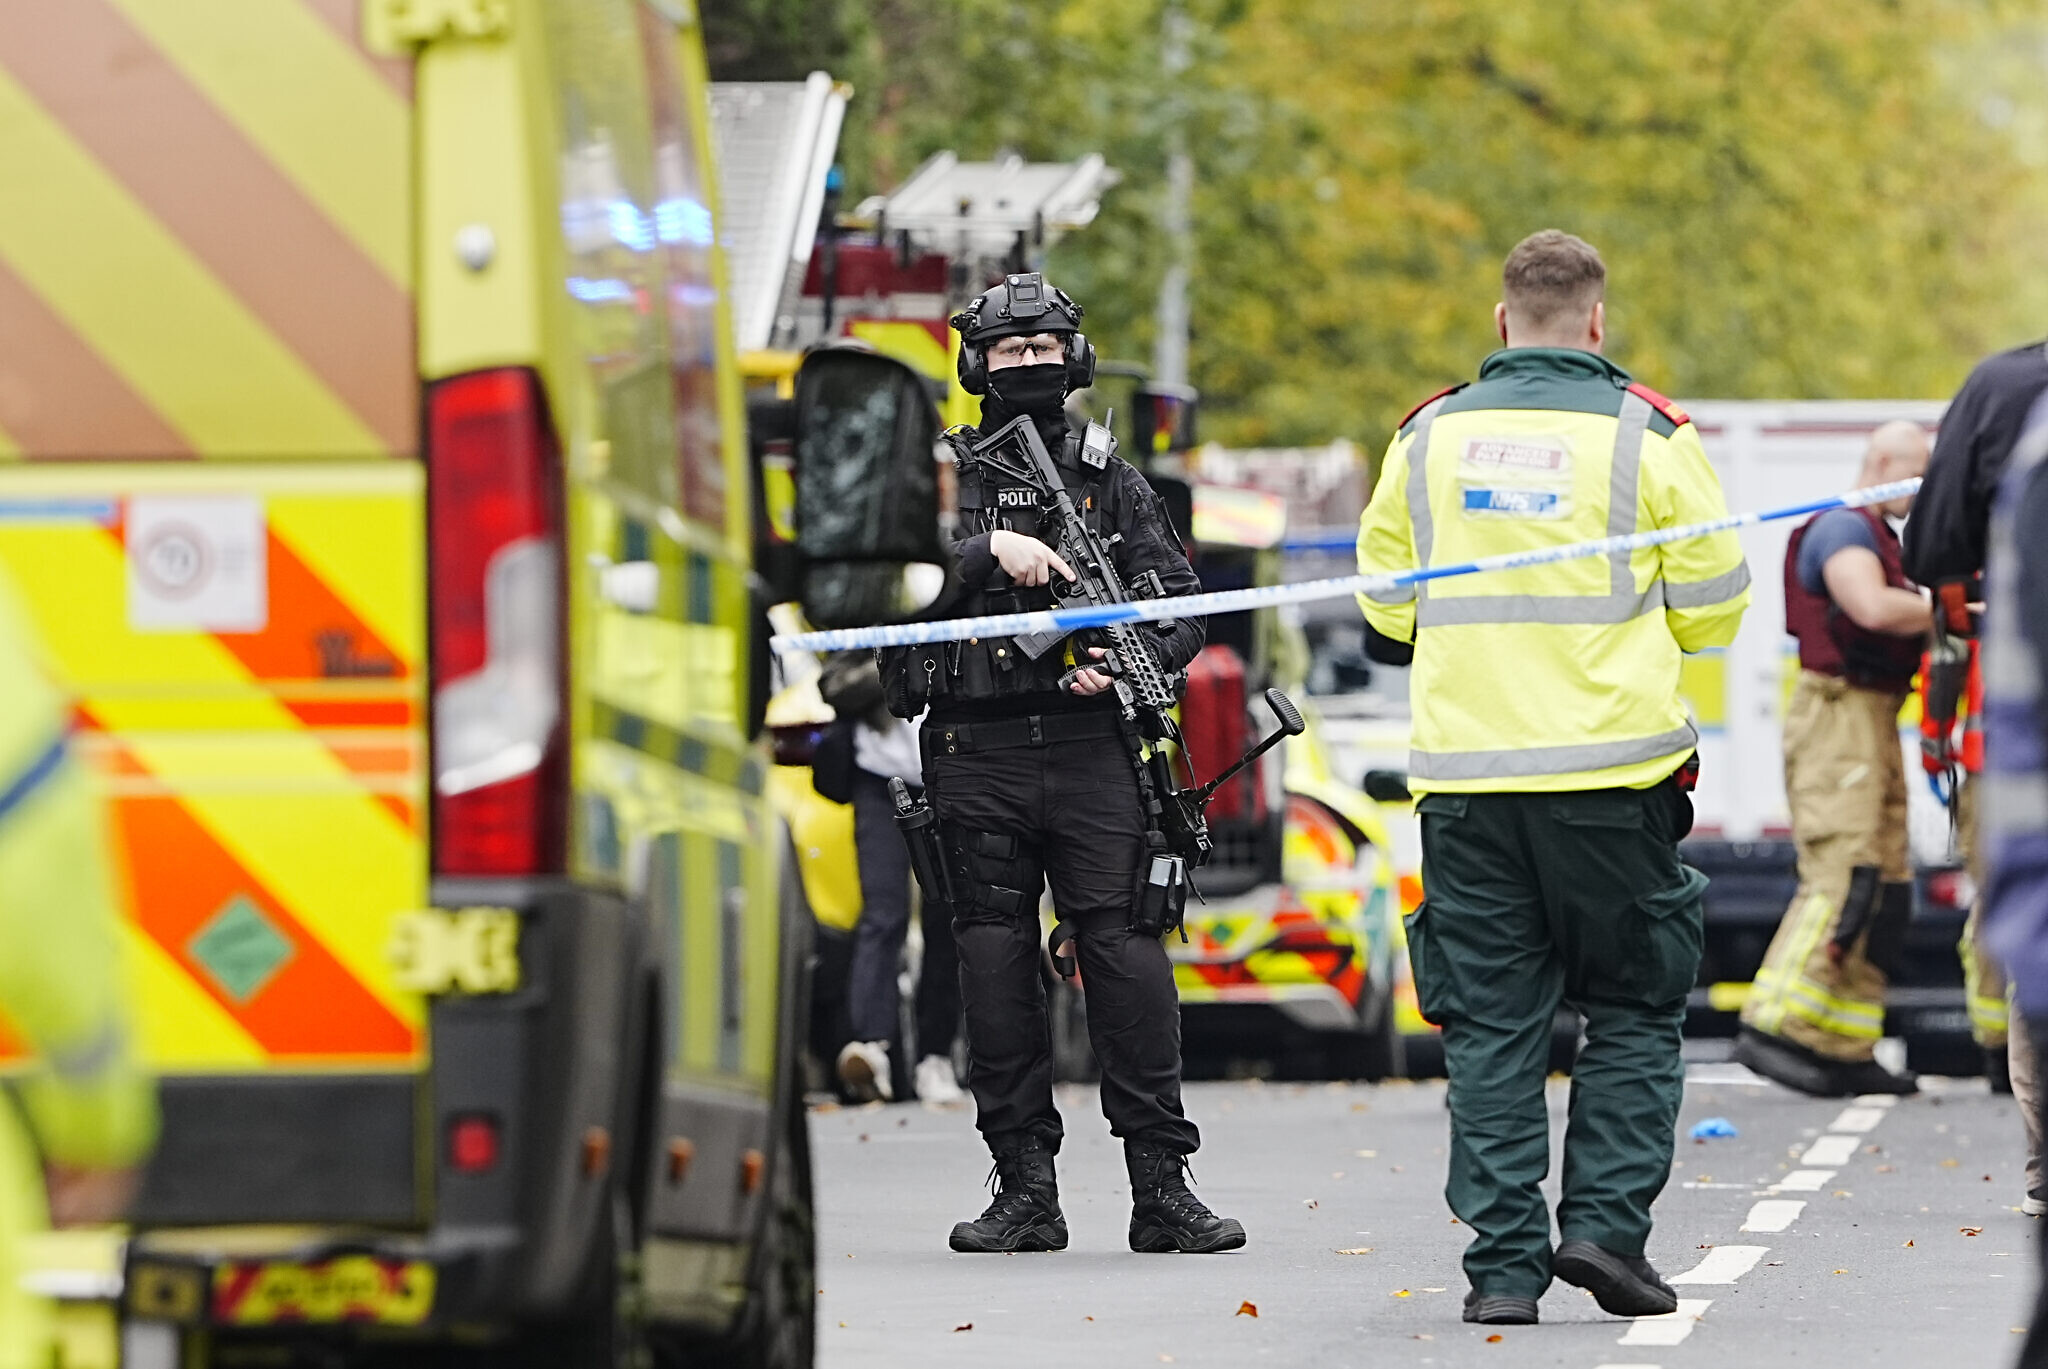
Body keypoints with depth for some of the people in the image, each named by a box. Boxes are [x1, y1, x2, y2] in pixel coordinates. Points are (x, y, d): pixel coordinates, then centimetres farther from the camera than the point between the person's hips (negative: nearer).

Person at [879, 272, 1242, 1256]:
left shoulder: (1112, 484, 13)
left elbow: (1183, 605, 10)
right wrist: (990, 549, -18)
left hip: (1089, 744, -1)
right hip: (976, 756, 1)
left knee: (1124, 945, -9)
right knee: (995, 960, 2)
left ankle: (1161, 1184, -8)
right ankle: (1024, 1188, 7)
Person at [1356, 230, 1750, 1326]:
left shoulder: (1428, 436, 6)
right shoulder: (1647, 434, -2)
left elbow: (1384, 614, 11)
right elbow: (1713, 610, 2)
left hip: (1464, 775, 2)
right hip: (1612, 767, -2)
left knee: (1490, 1022, 6)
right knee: (1632, 1008, 10)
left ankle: (1503, 1262, 1)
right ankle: (1605, 1220, -2)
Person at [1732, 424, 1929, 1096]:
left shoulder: (1881, 537, 23)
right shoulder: (1843, 529, -10)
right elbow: (1872, 608, -27)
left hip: (1876, 724, 11)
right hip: (1837, 714, -11)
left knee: (1886, 891, 6)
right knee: (1843, 877, -20)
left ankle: (1845, 1051, 5)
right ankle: (1772, 1029, -25)